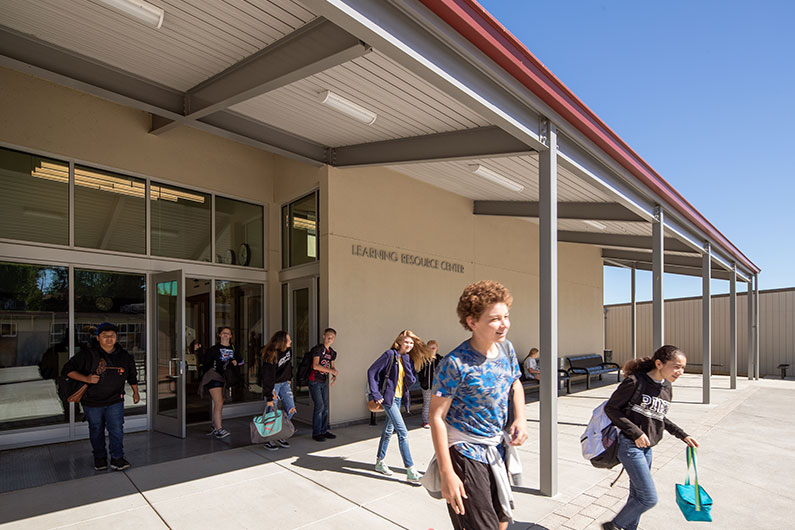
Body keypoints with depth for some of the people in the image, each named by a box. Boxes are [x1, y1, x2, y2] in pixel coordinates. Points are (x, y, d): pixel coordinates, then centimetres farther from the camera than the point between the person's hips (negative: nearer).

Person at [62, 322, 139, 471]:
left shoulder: (124, 356, 1)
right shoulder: (87, 354, -11)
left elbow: (132, 375, 16)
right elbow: (68, 369, -8)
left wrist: (135, 392, 21)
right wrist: (86, 378, -22)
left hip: (115, 401, 1)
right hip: (92, 402, -1)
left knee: (117, 429, -3)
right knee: (96, 431, 13)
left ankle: (117, 458, 9)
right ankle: (99, 457, 31)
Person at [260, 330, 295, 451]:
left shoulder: (288, 348, -5)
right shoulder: (271, 356, -26)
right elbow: (268, 378, -25)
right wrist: (269, 398, -24)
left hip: (284, 383, 7)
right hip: (272, 384, -7)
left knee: (291, 409, 1)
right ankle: (268, 440, 12)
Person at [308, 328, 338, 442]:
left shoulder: (332, 352, 10)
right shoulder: (318, 349, -13)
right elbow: (315, 366, -23)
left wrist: (334, 376, -3)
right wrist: (331, 370, -22)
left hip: (324, 382, 7)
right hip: (315, 381, -7)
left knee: (325, 407, 9)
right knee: (319, 406, -8)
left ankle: (324, 431, 19)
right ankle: (316, 433, 2)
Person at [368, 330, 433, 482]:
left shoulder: (409, 360, 7)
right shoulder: (390, 354, -13)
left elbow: (411, 381, -4)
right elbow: (372, 371, -13)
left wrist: (406, 362, -14)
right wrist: (375, 394, -17)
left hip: (399, 398, 8)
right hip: (388, 398, -8)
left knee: (389, 430, 18)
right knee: (403, 432, -10)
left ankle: (379, 462, 35)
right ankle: (410, 471, -6)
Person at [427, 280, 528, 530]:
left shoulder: (506, 348, -4)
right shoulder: (455, 364, -25)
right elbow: (436, 416, -21)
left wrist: (521, 417, -4)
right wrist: (446, 474, -22)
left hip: (498, 449, 7)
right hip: (466, 452, -7)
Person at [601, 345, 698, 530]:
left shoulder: (666, 387, 6)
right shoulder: (635, 382, -18)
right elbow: (610, 408, -15)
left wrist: (683, 435, 15)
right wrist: (636, 433, -18)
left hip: (647, 448, 8)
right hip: (630, 446, -8)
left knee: (638, 495, 17)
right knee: (649, 498, -5)